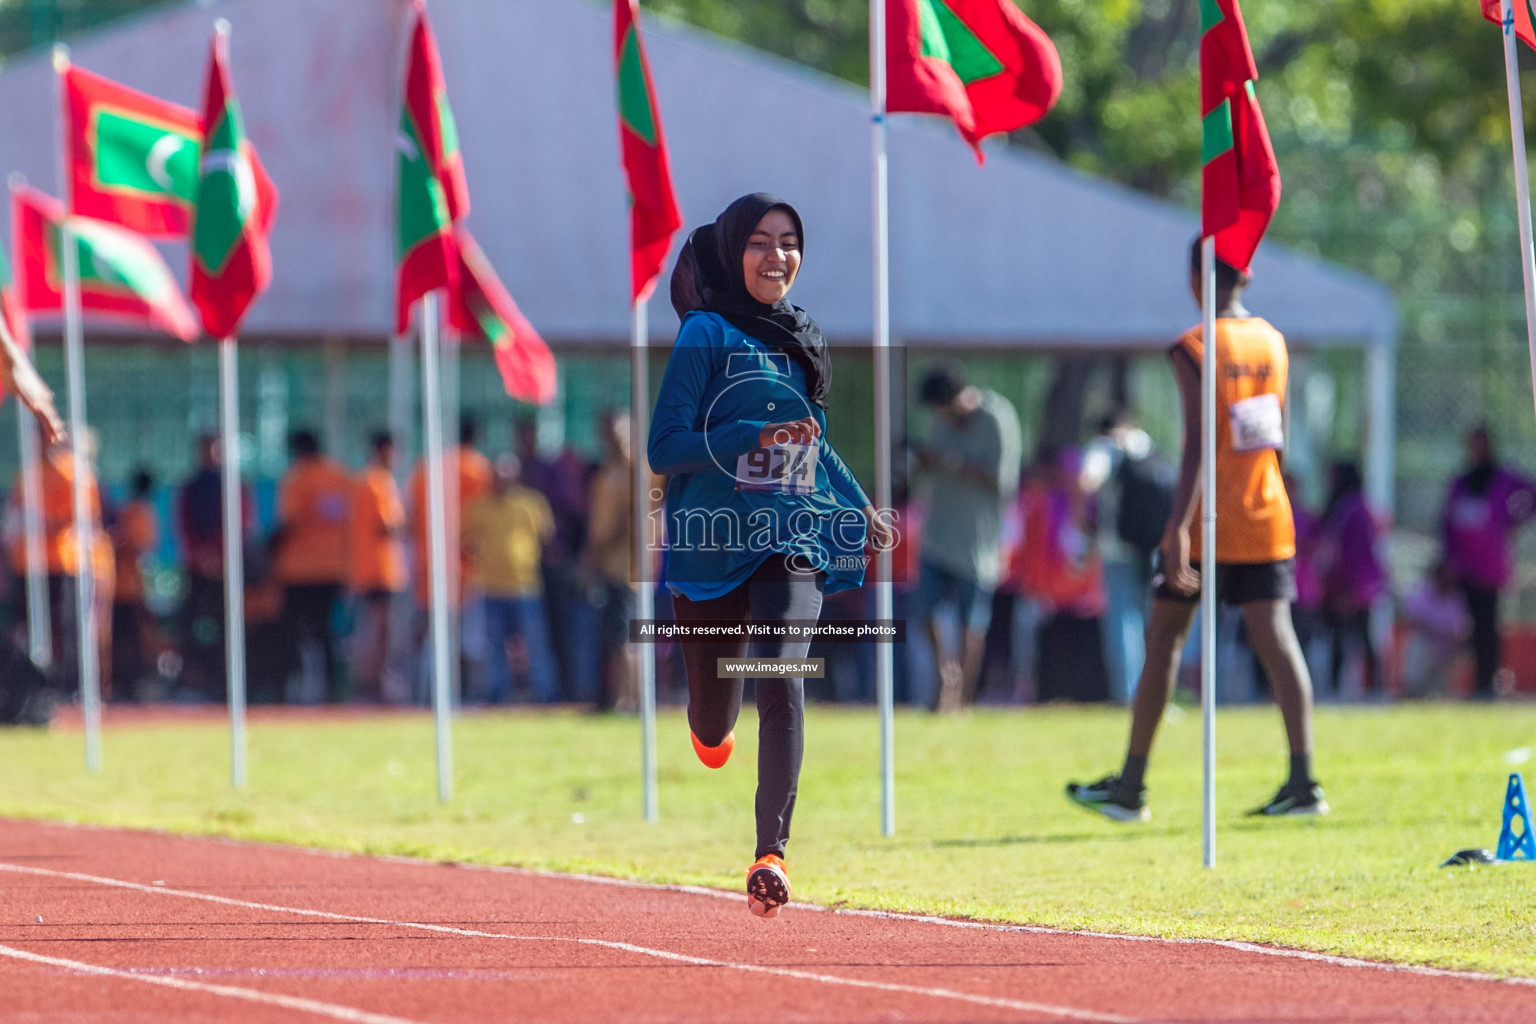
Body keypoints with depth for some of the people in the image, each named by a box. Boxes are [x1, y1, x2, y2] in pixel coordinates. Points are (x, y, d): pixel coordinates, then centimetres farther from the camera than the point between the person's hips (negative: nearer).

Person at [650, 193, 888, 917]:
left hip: (792, 539, 3)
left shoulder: (802, 338, 12)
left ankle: (771, 854, -24)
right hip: (714, 541, -3)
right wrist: (758, 437, -23)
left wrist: (860, 507, 25)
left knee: (781, 684, -21)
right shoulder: (707, 334, -5)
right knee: (712, 729, 8)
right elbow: (664, 447, -13)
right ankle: (711, 722, 48)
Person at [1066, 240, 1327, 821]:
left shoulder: (1196, 348, -12)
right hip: (1266, 520, 5)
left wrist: (1179, 527, -23)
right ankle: (1303, 780, -12)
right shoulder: (1272, 342, 9)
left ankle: (1131, 787, 11)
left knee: (1163, 638, 5)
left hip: (1209, 520, -5)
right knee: (1274, 638, 0)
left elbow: (1198, 442, -20)